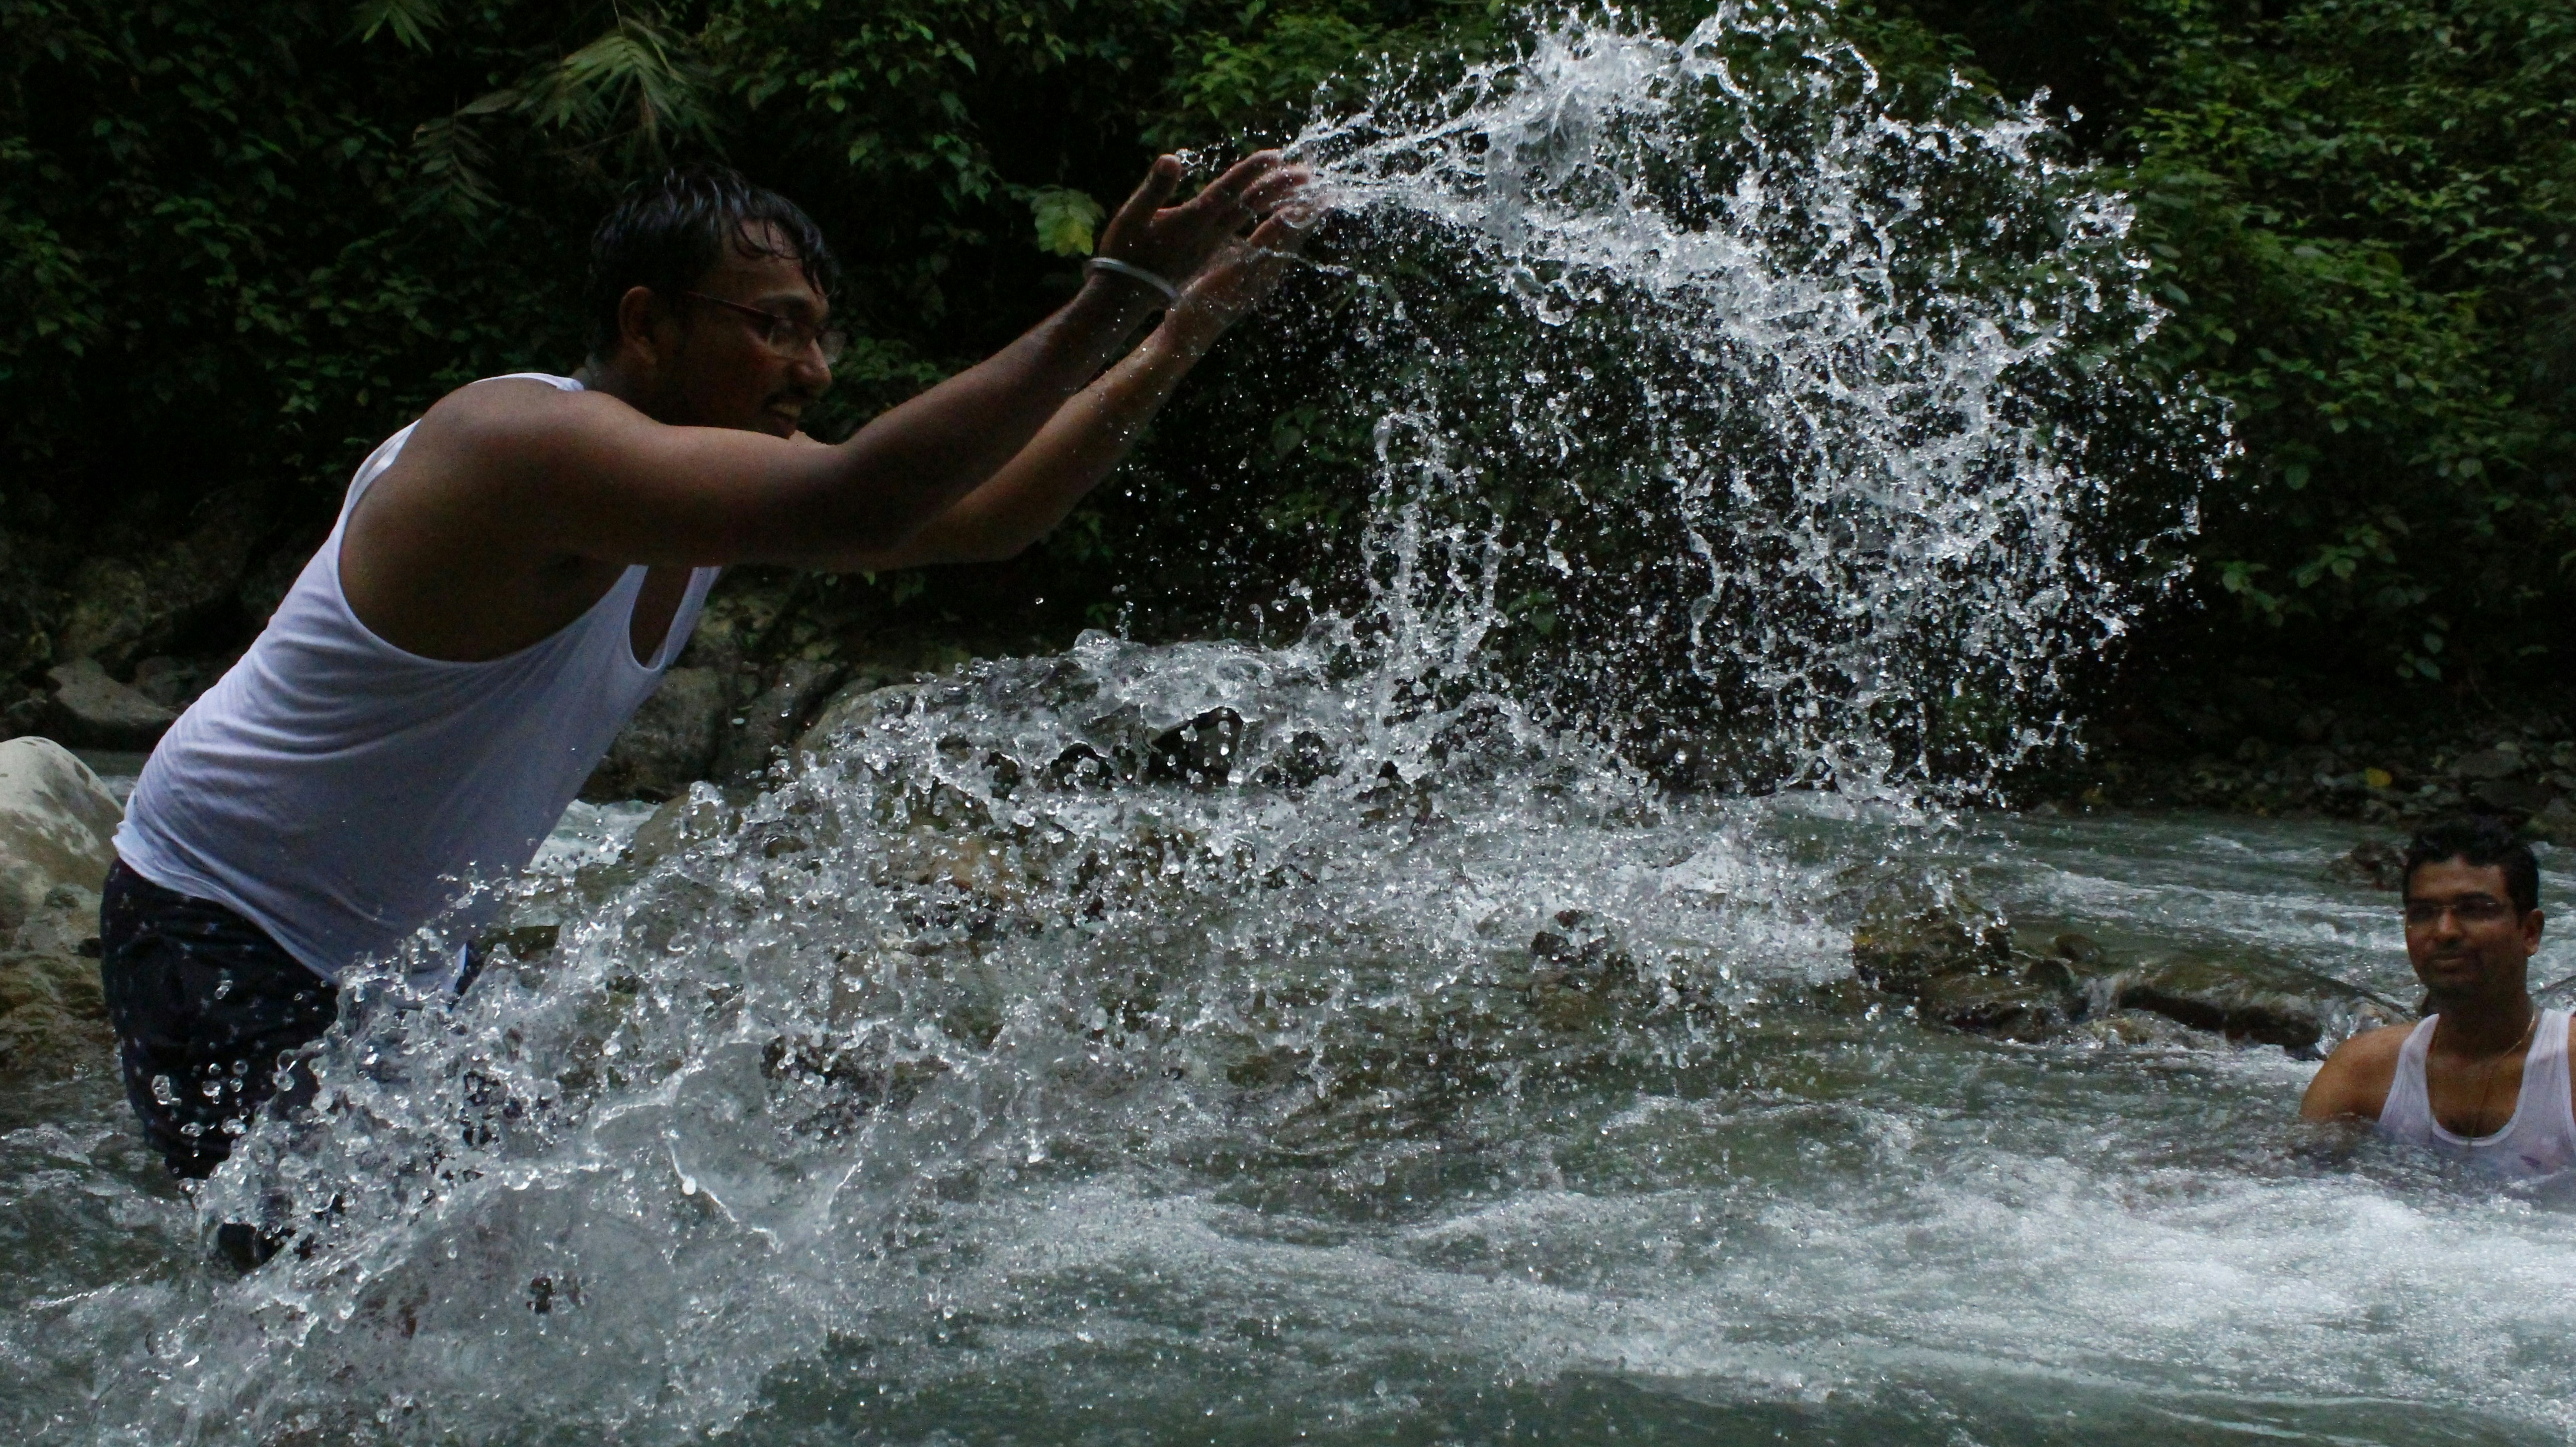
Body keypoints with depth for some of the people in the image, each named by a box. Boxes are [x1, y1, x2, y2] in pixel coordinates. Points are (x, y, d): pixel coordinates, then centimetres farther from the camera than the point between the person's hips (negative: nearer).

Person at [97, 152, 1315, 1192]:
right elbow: (856, 507, -43)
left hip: (401, 965, 10)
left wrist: (1181, 335, -6)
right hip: (226, 950, -9)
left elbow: (983, 516, 4)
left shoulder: (709, 465, 2)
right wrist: (1114, 300, -43)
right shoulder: (540, 444, -29)